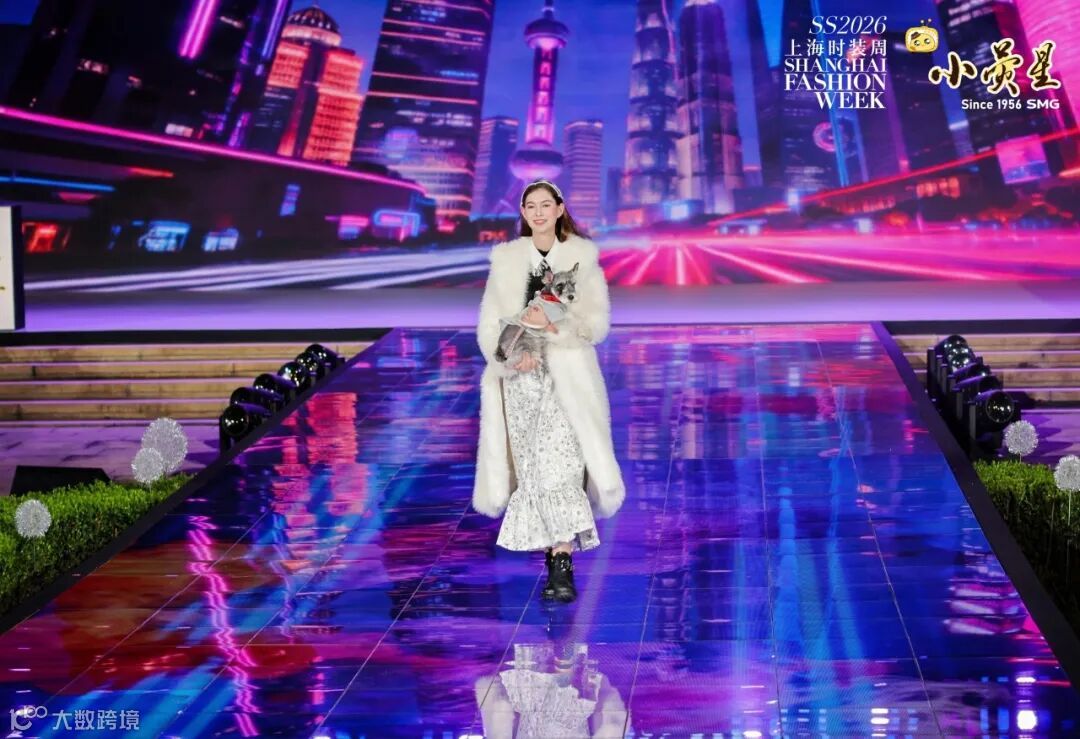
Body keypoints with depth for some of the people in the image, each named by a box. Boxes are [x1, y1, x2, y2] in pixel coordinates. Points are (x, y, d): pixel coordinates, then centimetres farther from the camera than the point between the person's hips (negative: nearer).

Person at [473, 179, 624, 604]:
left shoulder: (582, 256, 5)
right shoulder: (506, 259, 11)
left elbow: (596, 321, 0)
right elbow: (489, 323, 7)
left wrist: (553, 324, -16)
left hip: (567, 374, -2)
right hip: (521, 375, 2)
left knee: (558, 461, -15)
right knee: (536, 465, -2)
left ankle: (559, 562, -15)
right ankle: (561, 561, 5)